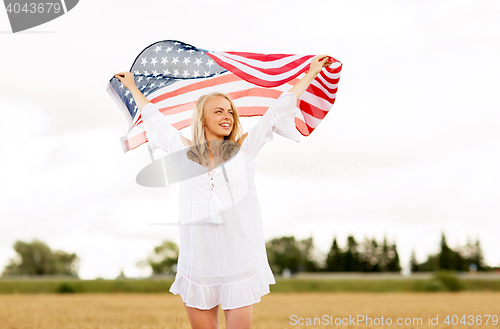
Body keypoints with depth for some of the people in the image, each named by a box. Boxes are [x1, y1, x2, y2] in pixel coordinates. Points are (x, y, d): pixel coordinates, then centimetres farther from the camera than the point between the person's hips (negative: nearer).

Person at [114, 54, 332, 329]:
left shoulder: (243, 148, 7)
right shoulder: (186, 152, 9)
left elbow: (278, 110, 11)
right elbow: (154, 118, 22)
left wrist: (311, 74, 16)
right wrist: (132, 87, 34)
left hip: (239, 260, -1)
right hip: (199, 262, 1)